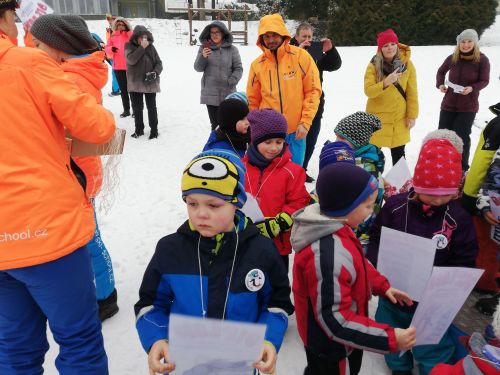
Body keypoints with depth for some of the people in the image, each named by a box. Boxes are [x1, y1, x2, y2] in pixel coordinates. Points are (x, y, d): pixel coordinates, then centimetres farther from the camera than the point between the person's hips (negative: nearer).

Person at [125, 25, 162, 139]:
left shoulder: (151, 47, 2)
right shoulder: (129, 46, -1)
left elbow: (158, 63, 3)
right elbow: (131, 59, -19)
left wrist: (155, 73, -15)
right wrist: (142, 47, -19)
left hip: (150, 83, 0)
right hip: (135, 82, 0)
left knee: (151, 107, 4)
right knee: (137, 107, 10)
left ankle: (154, 130, 15)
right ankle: (139, 129, 24)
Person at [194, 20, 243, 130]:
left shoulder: (232, 49, 2)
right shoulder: (204, 48, 7)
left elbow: (238, 68, 4)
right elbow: (198, 68, 5)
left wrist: (231, 82, -11)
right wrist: (203, 57, -14)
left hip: (228, 93, -1)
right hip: (210, 94, 1)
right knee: (215, 124, 3)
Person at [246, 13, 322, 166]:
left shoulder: (301, 56, -4)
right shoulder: (257, 65, 2)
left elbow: (313, 91, -3)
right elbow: (253, 100, 10)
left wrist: (305, 122, -9)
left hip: (296, 130, -1)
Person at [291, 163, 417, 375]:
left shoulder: (332, 225, -9)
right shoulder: (331, 255, -39)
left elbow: (356, 264, 10)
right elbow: (334, 319, -35)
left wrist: (381, 286, 3)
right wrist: (389, 339, -32)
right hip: (329, 345, -8)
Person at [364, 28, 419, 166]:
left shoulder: (407, 64, -5)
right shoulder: (374, 65, -8)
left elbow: (412, 92, -2)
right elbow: (368, 91, -16)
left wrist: (412, 115, -3)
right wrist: (386, 82, -32)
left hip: (399, 117, 1)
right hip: (377, 116, -1)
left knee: (398, 153, 10)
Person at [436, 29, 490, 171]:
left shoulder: (482, 60, -10)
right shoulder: (452, 58, -2)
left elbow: (484, 81, -6)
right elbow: (441, 72, 16)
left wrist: (472, 88, -25)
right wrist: (440, 84, -3)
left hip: (468, 107, -3)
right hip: (448, 104, 3)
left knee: (461, 137, -3)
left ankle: (462, 168, 13)